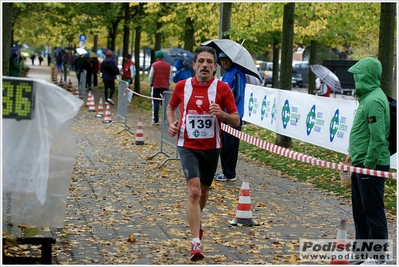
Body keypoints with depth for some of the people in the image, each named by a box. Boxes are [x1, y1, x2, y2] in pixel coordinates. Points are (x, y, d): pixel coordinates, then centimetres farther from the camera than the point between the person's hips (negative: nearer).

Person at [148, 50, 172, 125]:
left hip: (156, 86, -2)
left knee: (156, 103, 2)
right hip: (165, 87, 2)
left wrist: (150, 84, 12)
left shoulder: (154, 65, -5)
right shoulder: (168, 66, 3)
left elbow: (150, 77, -2)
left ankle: (155, 120, 0)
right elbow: (170, 77, 7)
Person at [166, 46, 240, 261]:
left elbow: (236, 121, -5)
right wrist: (172, 124, -3)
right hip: (188, 146, -1)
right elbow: (171, 107, 17)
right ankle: (196, 242, -18)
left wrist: (222, 114, -25)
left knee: (204, 190, 17)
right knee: (194, 190, -17)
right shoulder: (182, 86, -2)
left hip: (211, 147, 2)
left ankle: (196, 221, 48)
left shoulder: (222, 88, -6)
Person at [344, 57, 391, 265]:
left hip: (371, 166, -10)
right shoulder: (367, 97, 12)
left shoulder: (374, 101, -19)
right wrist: (353, 153, 17)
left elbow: (378, 137, -23)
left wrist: (368, 164, -20)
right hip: (361, 163, 10)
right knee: (360, 210, 17)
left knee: (373, 211, -3)